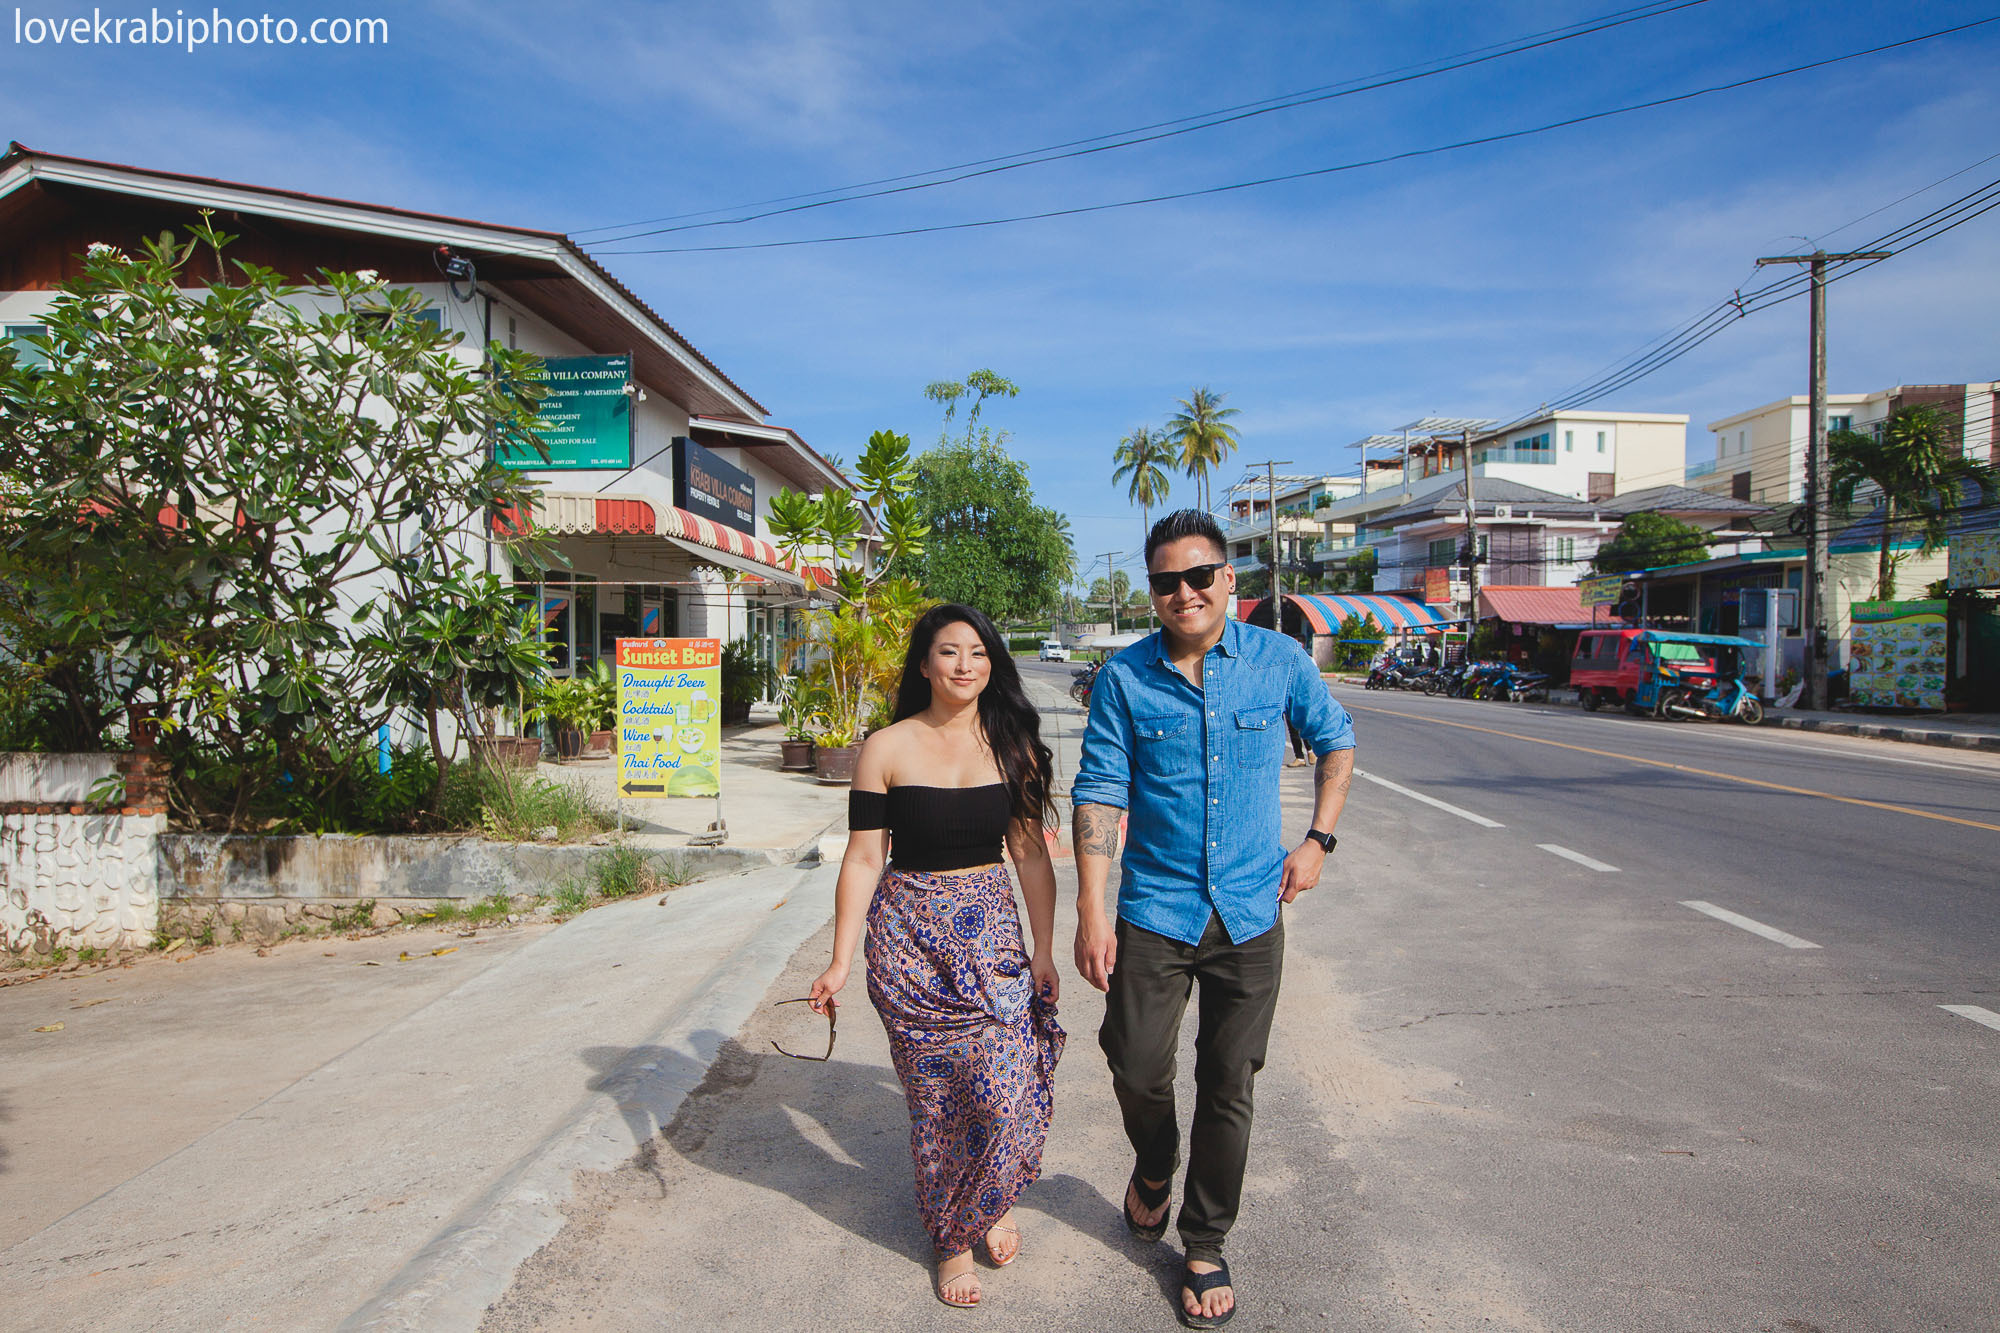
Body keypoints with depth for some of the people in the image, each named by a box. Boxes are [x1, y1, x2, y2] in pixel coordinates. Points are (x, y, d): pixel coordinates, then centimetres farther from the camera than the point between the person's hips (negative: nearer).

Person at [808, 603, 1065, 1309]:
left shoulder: (1012, 745, 4)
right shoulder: (887, 749, -3)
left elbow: (1030, 853, 6)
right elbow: (863, 858, -2)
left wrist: (1044, 952, 4)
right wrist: (840, 962, -5)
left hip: (991, 933, 2)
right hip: (909, 935, -1)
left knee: (1006, 1087, -6)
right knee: (934, 1093, 5)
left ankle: (989, 1205, 25)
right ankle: (952, 1239, 26)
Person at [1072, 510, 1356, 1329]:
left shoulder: (1278, 661, -2)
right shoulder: (1125, 677, -6)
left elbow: (1336, 741, 14)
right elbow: (1099, 792, -6)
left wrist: (1318, 840, 4)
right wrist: (1091, 910, -12)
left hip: (1251, 914, 1)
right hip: (1156, 911, 0)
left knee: (1229, 1087, 9)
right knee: (1138, 1069, 3)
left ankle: (1205, 1247, 29)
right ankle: (1153, 1170, 38)